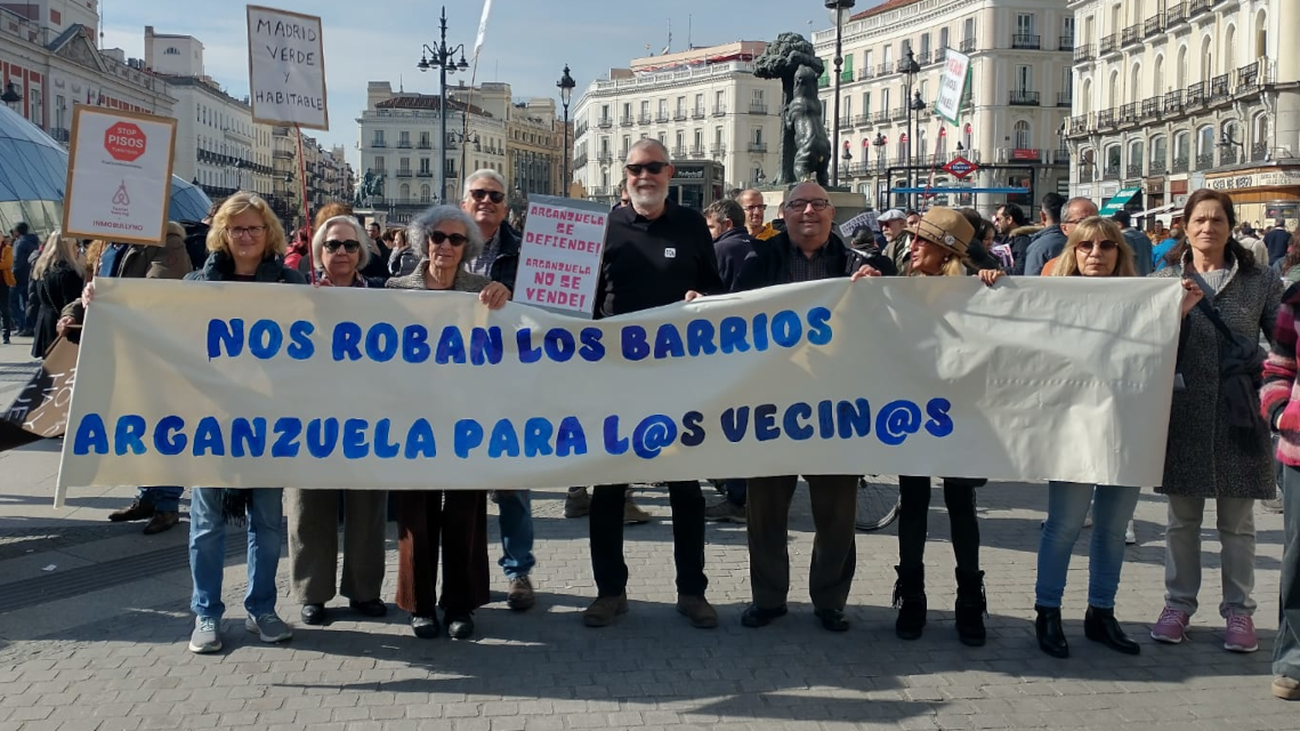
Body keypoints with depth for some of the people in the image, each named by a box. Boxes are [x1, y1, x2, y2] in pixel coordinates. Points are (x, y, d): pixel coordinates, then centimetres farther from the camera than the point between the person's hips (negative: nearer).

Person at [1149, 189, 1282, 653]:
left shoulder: (1259, 282, 4)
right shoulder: (1165, 280, 5)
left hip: (1238, 414, 0)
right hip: (1184, 411, 1)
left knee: (1237, 521, 7)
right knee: (1182, 518, 10)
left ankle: (1238, 610, 18)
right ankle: (1178, 604, 21)